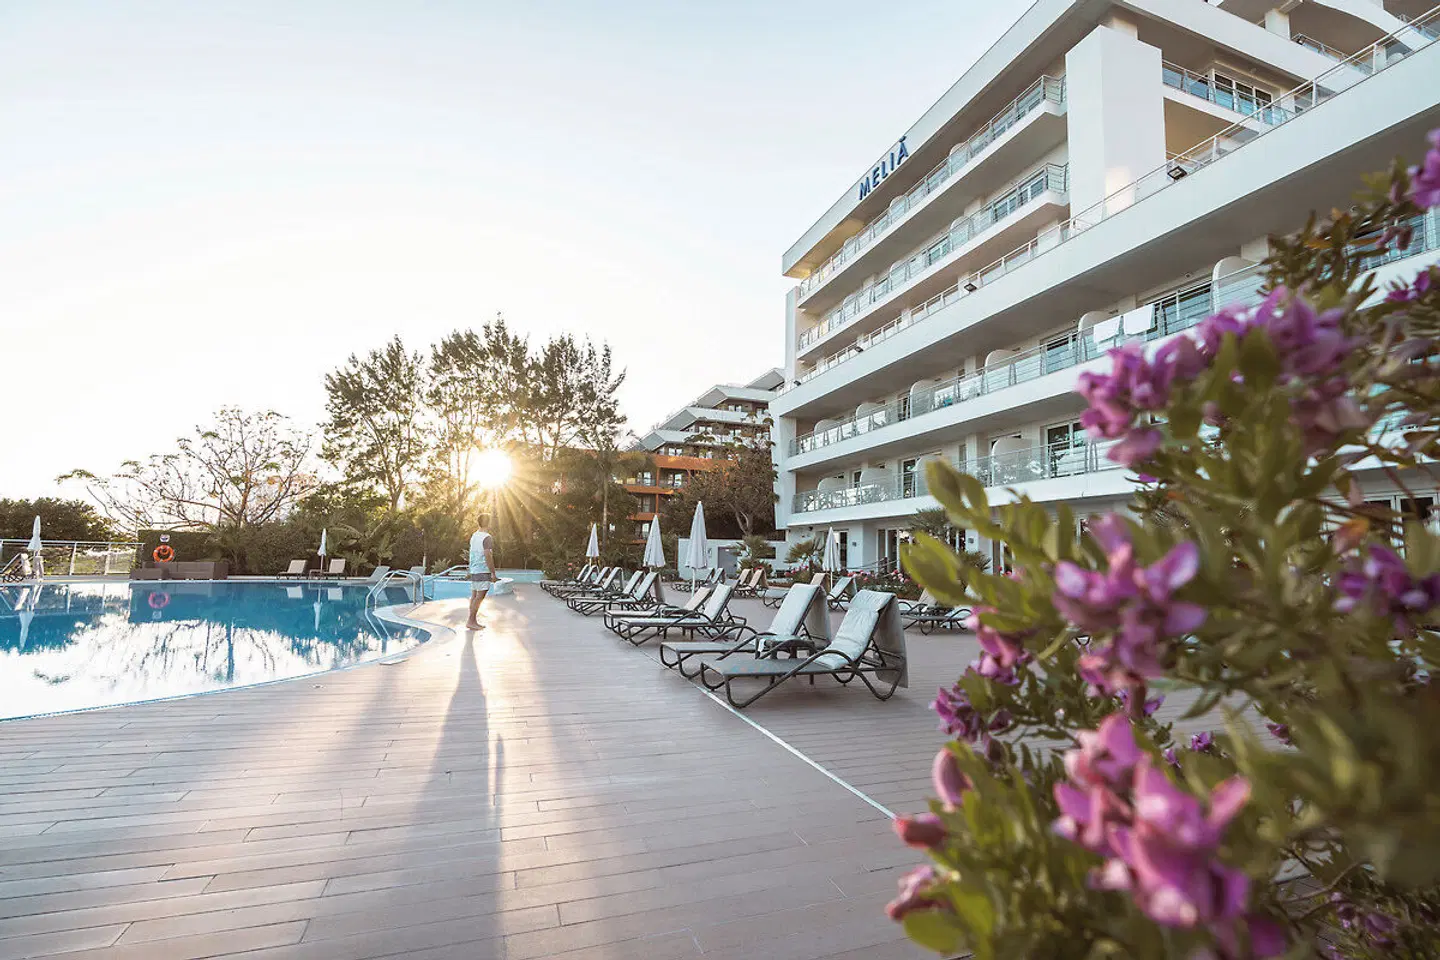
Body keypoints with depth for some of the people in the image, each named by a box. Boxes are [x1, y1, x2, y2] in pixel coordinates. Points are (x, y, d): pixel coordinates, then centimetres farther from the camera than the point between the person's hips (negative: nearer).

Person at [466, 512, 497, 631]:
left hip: (473, 571, 8)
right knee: (480, 597, -5)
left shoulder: (473, 536, 11)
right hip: (483, 571, -8)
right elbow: (488, 556, -18)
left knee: (474, 596, 11)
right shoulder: (487, 537, -14)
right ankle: (471, 622, -5)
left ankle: (473, 621, 16)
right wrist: (493, 573, -14)